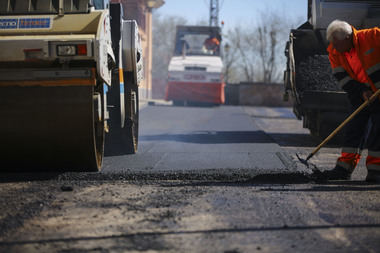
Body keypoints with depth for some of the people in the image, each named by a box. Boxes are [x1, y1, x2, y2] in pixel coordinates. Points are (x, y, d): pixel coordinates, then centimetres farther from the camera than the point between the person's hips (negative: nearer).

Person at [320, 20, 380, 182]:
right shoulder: (334, 53, -5)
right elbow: (343, 79, -8)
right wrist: (362, 91, -21)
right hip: (360, 98, 4)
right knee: (354, 128, 0)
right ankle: (344, 168, 2)